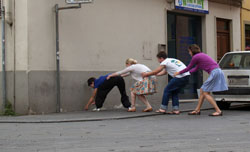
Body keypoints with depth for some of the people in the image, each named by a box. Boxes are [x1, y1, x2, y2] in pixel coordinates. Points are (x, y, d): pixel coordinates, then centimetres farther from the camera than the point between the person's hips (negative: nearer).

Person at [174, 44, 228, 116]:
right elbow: (195, 69, 30)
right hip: (217, 72, 9)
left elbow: (188, 68, 6)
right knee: (202, 91, 15)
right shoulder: (201, 55, 21)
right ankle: (197, 110, 23)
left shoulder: (195, 57, -6)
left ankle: (218, 111, -9)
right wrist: (184, 73, 38)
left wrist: (179, 72, 21)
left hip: (214, 73, -9)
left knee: (205, 93, -4)